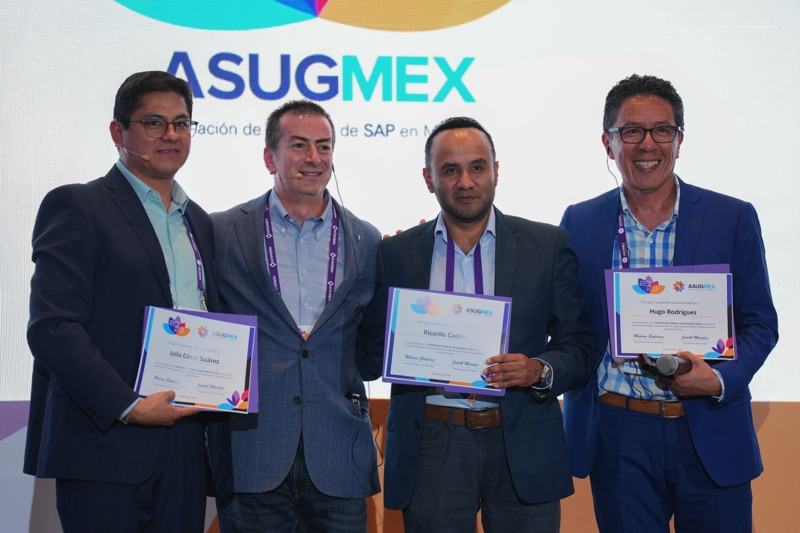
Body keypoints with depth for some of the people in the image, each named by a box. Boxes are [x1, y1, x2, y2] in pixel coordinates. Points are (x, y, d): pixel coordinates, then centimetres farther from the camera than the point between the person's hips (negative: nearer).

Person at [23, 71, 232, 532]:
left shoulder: (199, 222, 18)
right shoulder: (77, 207, -3)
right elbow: (52, 327, -13)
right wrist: (128, 406, -19)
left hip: (186, 451, 6)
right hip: (107, 447, -6)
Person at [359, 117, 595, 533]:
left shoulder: (548, 245, 3)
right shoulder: (396, 254, 6)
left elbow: (580, 347, 2)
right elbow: (372, 355, 8)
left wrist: (540, 371, -16)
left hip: (523, 449, 0)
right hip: (431, 448, 0)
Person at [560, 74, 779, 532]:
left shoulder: (733, 219, 1)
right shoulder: (580, 223, 4)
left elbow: (760, 322, 2)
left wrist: (720, 380, -14)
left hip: (712, 435, 0)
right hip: (618, 436, 0)